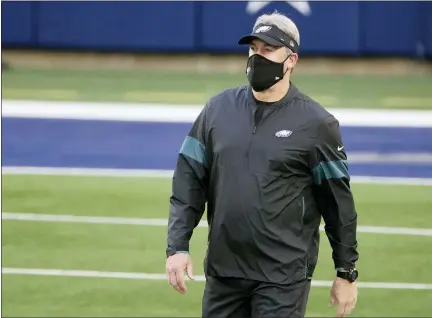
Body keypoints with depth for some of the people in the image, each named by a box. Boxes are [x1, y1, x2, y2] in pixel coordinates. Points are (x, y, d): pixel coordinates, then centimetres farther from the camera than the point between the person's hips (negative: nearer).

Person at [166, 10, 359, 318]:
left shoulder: (316, 123, -3)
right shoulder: (218, 109, 7)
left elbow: (338, 201, 0)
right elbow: (189, 181, 7)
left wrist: (346, 273, 1)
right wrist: (177, 246, -3)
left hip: (283, 278, -4)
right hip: (223, 271, 4)